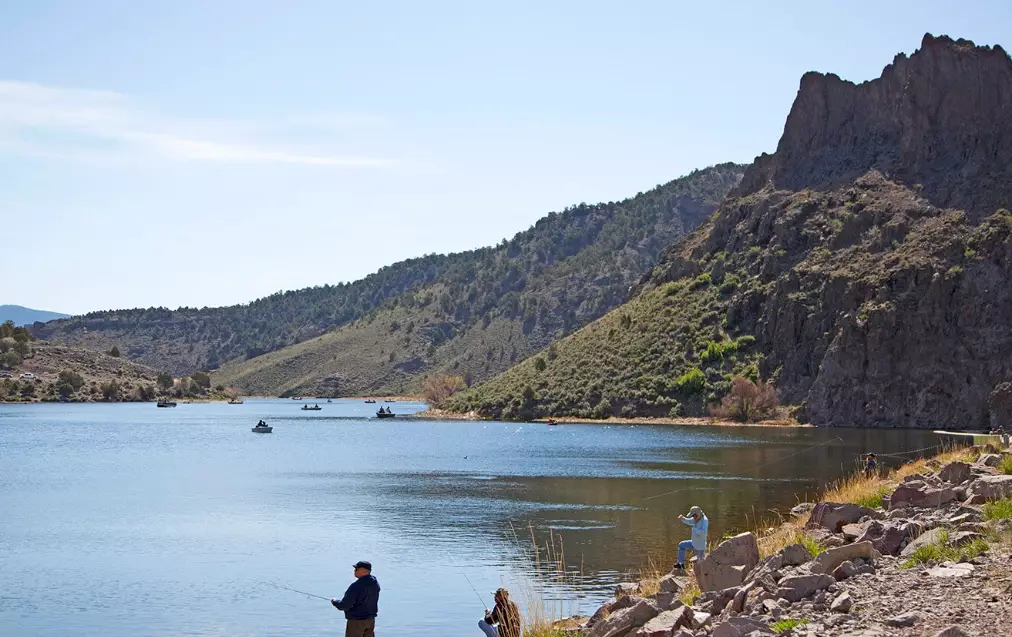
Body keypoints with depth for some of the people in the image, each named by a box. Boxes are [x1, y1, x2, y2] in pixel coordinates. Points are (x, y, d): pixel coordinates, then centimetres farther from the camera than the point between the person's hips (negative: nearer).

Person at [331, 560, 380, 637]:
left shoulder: (356, 586, -25)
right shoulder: (375, 583, 0)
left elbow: (345, 605, -24)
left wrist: (335, 601, -3)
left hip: (356, 620, -8)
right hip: (370, 619, 8)